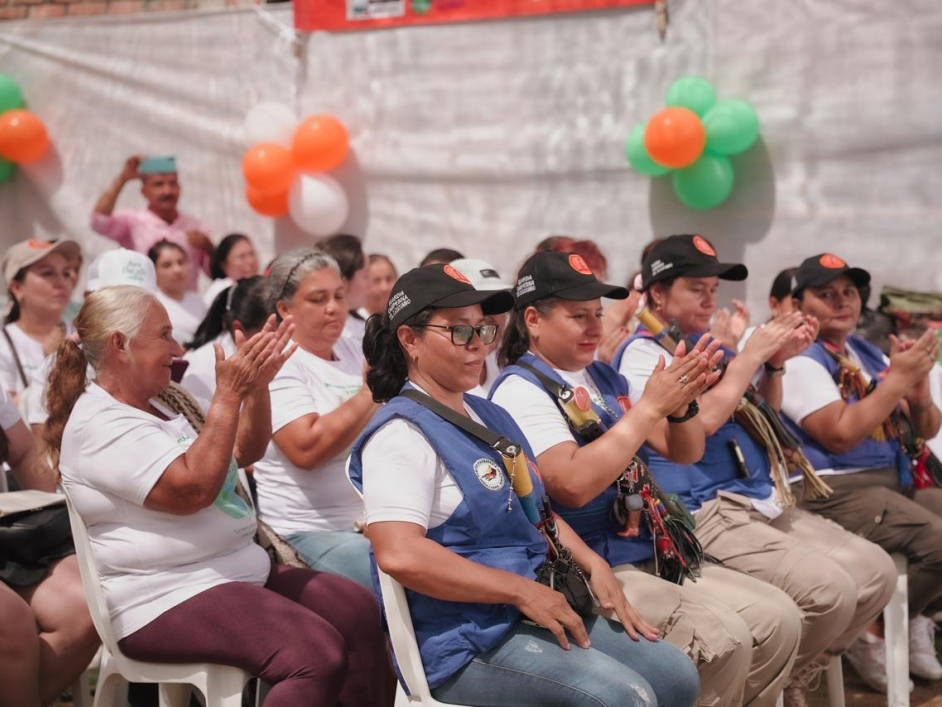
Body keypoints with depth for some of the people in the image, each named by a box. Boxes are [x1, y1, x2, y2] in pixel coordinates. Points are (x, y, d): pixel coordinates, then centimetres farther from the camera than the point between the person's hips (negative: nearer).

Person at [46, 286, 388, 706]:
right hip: (168, 600, -10)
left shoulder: (165, 400, 13)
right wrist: (229, 394, -22)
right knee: (318, 654, -26)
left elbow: (246, 451, 17)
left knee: (360, 612, -2)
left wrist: (257, 383, 0)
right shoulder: (99, 425, -15)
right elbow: (193, 488, -25)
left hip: (241, 570, 10)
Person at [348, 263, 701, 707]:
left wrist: (592, 565, 5)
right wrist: (522, 590, -22)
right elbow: (399, 554, -26)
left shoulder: (490, 417, 16)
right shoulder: (403, 432, -14)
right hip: (464, 641, -9)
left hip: (534, 610, 9)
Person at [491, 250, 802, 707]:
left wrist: (681, 403, -8)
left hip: (651, 557, 8)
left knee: (779, 619, -4)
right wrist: (650, 406, -20)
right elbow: (574, 484, -23)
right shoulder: (521, 390, -9)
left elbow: (684, 453, 14)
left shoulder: (605, 378, 15)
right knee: (721, 637, -25)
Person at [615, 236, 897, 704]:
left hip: (766, 501, 9)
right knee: (829, 591, -24)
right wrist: (752, 354, -13)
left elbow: (763, 419, 25)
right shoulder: (643, 353, -7)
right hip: (708, 511, -9)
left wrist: (777, 362, 8)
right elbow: (699, 422, -21)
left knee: (876, 572, 1)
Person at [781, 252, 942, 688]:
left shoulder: (869, 353, 17)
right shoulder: (798, 358, -8)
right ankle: (873, 632, -6)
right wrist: (898, 379, -15)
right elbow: (839, 434, -19)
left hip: (896, 481, 9)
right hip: (835, 491, -9)